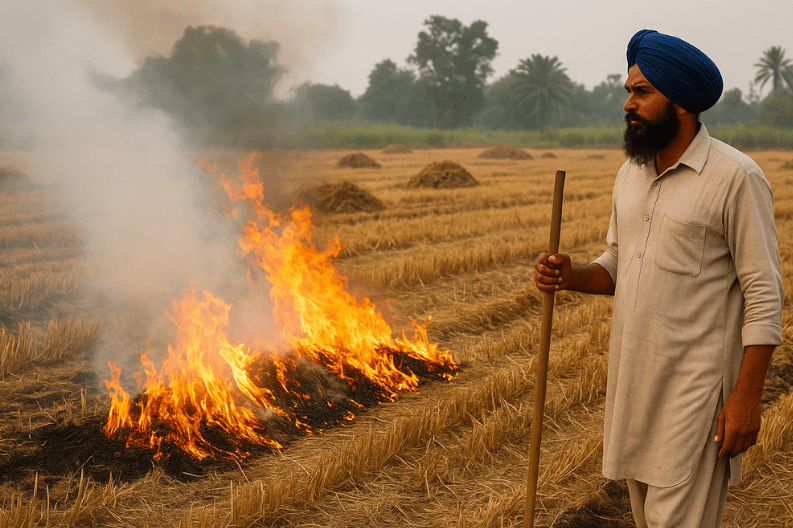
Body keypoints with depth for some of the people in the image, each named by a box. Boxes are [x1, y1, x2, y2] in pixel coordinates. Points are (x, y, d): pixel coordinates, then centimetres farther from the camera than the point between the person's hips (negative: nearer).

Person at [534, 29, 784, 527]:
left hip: (696, 383, -7)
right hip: (634, 374, 7)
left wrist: (747, 396, -17)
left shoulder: (736, 177, -13)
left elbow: (764, 294, -13)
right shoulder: (632, 173, 9)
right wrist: (571, 276, -6)